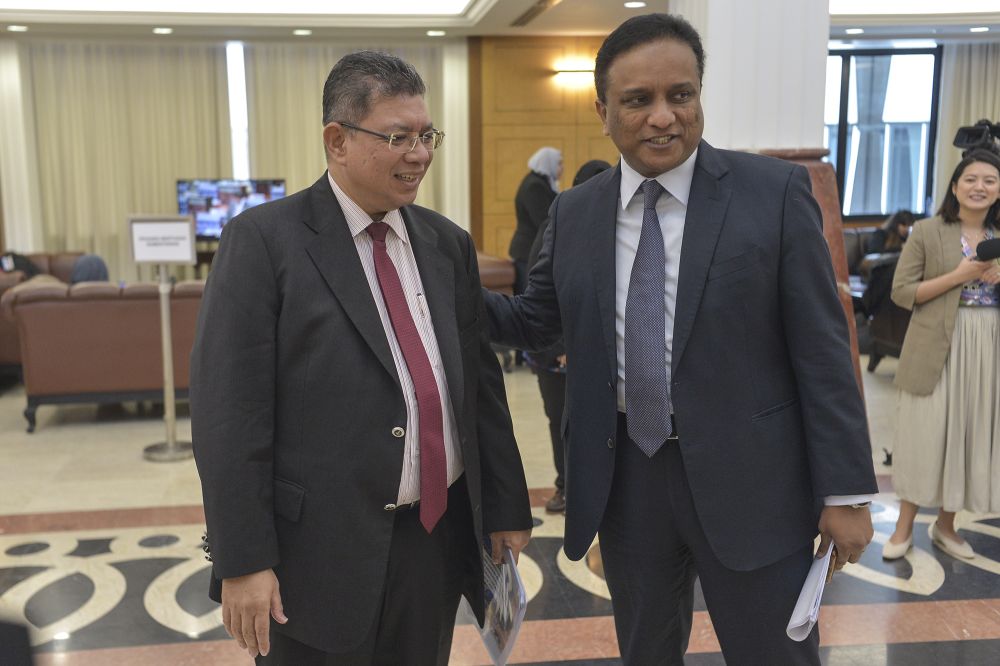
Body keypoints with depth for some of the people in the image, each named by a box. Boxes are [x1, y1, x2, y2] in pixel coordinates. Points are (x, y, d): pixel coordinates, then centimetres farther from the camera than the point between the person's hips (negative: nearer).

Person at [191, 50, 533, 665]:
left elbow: (482, 384, 10)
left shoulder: (449, 243, 8)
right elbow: (229, 408, -12)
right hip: (321, 547, -5)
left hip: (440, 539, 5)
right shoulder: (264, 240, -9)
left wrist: (506, 510, 10)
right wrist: (243, 562, -15)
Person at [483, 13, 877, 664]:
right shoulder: (574, 212, 3)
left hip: (747, 481, -3)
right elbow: (533, 320, 13)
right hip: (623, 480, 3)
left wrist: (846, 491, -8)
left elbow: (822, 349, -8)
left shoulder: (776, 191, -8)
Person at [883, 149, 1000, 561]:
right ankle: (904, 527, 15)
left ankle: (945, 525, 24)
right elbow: (901, 292, -9)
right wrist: (958, 276, -17)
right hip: (936, 348, -4)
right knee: (925, 434, 0)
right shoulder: (927, 232, -4)